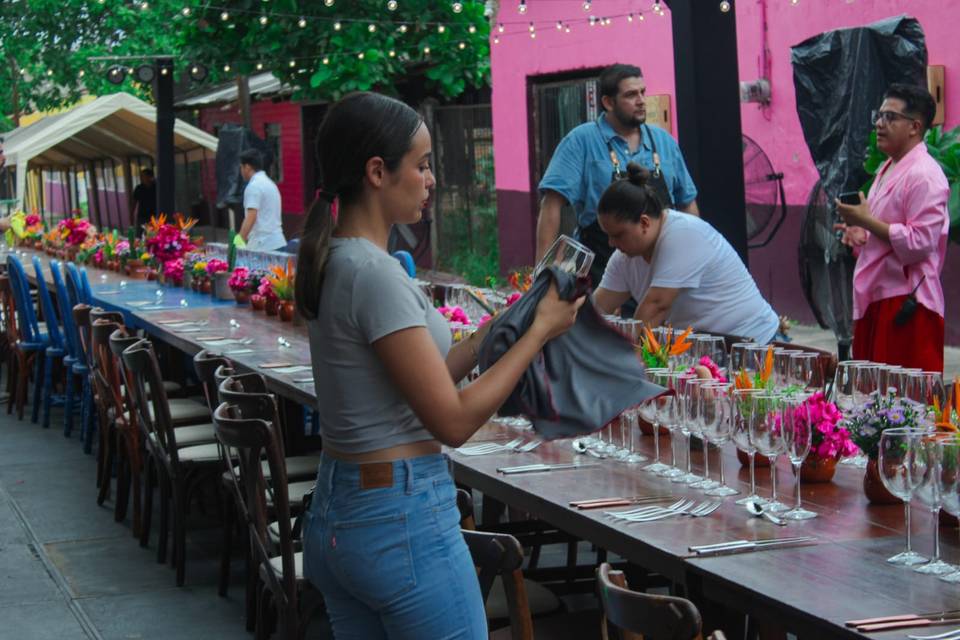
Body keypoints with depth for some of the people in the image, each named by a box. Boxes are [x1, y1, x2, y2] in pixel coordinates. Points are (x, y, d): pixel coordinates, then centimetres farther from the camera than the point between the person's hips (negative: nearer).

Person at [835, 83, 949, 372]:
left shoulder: (924, 175, -13)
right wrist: (862, 236, 11)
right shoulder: (888, 169, 18)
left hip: (906, 303, -10)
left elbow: (920, 243, -21)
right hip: (876, 297, 10)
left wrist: (867, 221, -17)